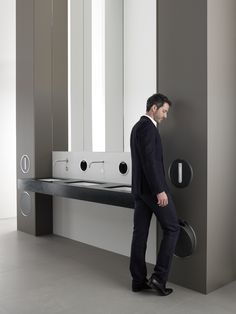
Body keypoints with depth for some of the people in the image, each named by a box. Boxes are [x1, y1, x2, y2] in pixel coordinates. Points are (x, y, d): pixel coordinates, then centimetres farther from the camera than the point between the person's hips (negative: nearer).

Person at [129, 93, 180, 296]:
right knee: (172, 228, 2)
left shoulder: (137, 127, 18)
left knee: (140, 232, 8)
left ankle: (139, 280, 14)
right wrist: (160, 190, -23)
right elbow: (150, 161, -23)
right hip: (153, 187, -10)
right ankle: (159, 276, 1)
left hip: (140, 187, 10)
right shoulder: (148, 127, -14)